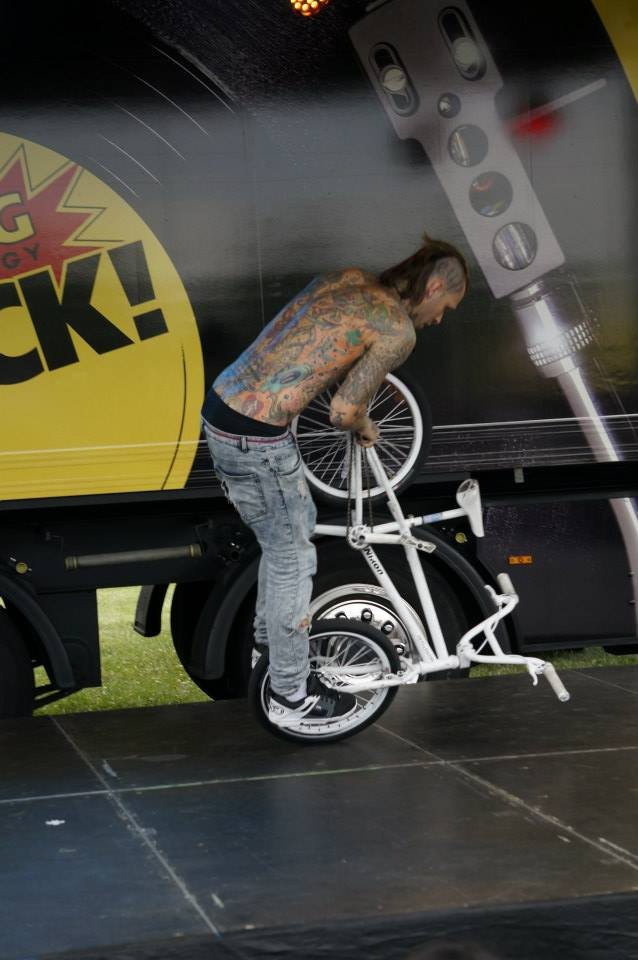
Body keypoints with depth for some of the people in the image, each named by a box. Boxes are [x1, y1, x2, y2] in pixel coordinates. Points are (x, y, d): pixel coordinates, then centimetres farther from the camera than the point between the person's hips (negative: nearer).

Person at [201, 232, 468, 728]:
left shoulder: (348, 277, 12)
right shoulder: (399, 331, -9)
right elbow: (343, 412, -11)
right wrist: (365, 426, 11)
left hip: (218, 406, 9)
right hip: (257, 439, -9)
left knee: (298, 522, 28)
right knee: (292, 558, 7)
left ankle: (270, 631, 46)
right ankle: (291, 696, 18)